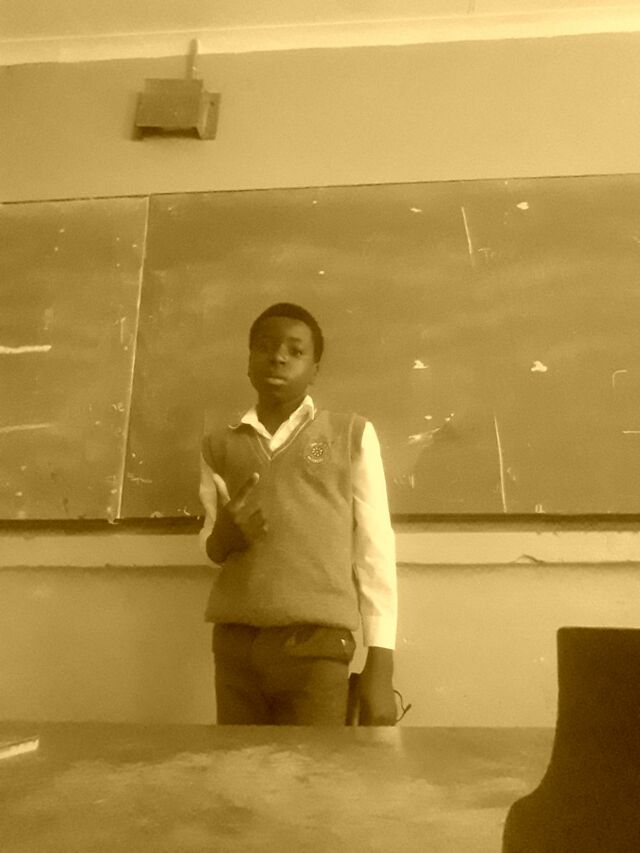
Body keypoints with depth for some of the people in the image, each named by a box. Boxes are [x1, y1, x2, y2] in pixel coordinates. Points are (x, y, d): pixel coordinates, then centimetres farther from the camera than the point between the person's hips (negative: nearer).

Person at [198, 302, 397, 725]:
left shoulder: (352, 435, 6)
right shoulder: (219, 446, 14)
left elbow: (375, 552, 4)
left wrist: (381, 663, -3)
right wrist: (227, 532, -4)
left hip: (316, 644, -3)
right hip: (234, 645, 3)